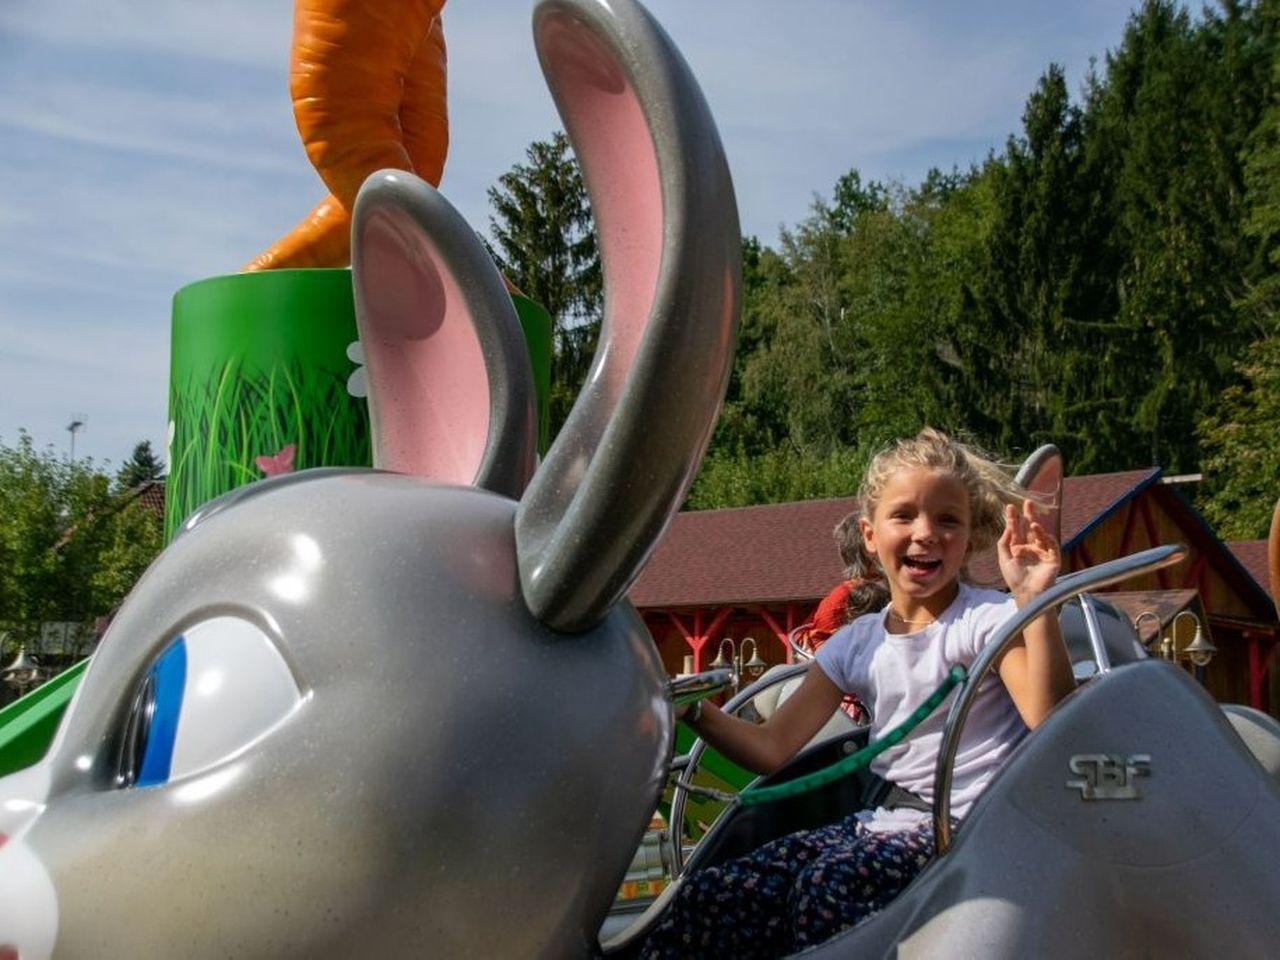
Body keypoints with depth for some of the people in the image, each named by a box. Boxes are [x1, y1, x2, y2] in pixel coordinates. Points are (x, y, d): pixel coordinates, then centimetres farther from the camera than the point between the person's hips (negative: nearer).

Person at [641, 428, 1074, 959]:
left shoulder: (988, 619, -3)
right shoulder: (856, 644, 13)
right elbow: (772, 748, 13)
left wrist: (1036, 604, -29)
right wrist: (690, 709, -1)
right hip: (882, 824, 6)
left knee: (828, 883, -34)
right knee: (708, 894, -14)